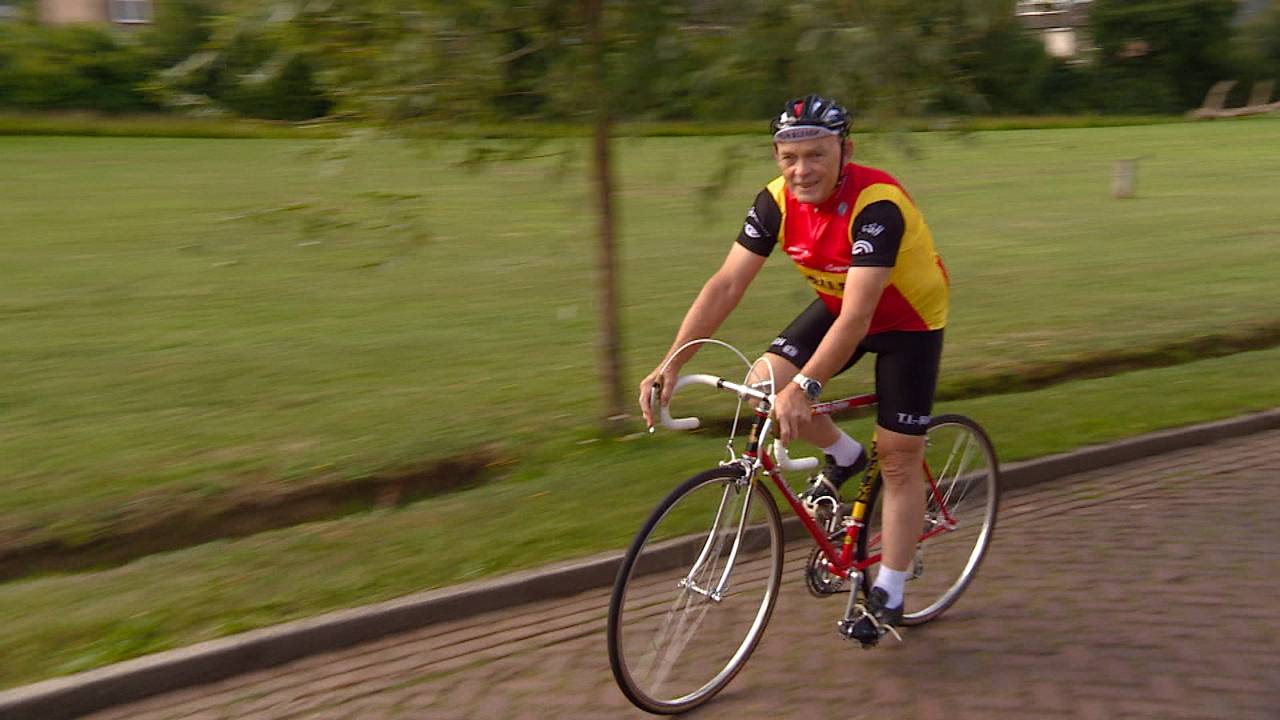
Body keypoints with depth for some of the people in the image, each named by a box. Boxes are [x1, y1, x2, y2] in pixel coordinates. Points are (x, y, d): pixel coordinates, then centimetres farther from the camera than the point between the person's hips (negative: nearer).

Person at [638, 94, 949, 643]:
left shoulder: (876, 204, -34)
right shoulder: (777, 202, -18)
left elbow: (857, 316, -41)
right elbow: (725, 286, -20)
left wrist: (805, 388, -51)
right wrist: (671, 365, -29)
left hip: (908, 319, -5)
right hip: (838, 307, 5)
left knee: (898, 459, -3)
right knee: (764, 384, -17)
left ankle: (888, 595, 13)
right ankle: (844, 458, 11)